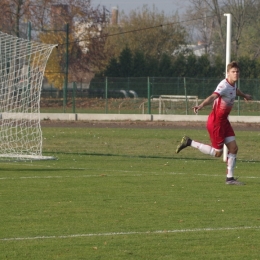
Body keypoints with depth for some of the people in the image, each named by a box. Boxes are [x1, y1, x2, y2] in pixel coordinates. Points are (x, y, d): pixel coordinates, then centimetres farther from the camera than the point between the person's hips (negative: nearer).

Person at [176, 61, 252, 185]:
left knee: (233, 148, 3)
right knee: (217, 152, -1)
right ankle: (189, 142, 10)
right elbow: (213, 97, -42)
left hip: (224, 121, 9)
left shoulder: (233, 84, 4)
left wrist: (244, 95, 52)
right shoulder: (224, 86, -25)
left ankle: (230, 178, 11)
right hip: (216, 122, -9)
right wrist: (201, 106, -60)